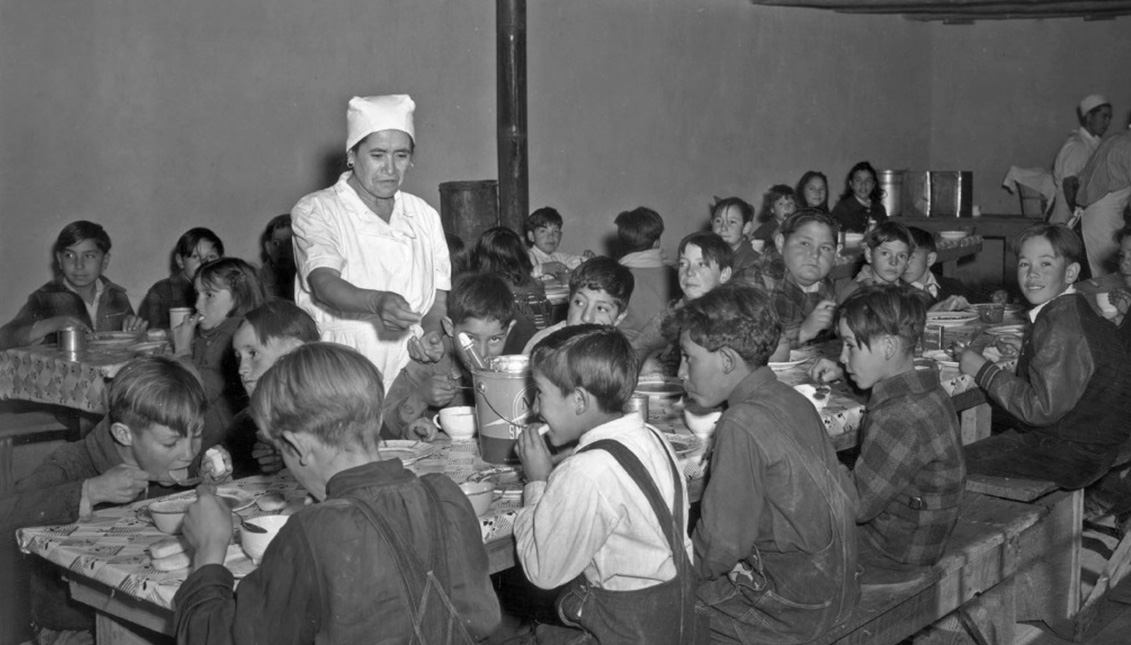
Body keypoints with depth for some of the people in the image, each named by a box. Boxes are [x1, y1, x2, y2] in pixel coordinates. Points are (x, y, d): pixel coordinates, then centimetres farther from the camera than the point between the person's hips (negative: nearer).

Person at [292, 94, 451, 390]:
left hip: (411, 375, 4)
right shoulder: (315, 211, 0)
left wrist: (432, 334, -3)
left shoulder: (424, 215, 16)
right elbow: (324, 283, -16)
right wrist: (376, 302, -35)